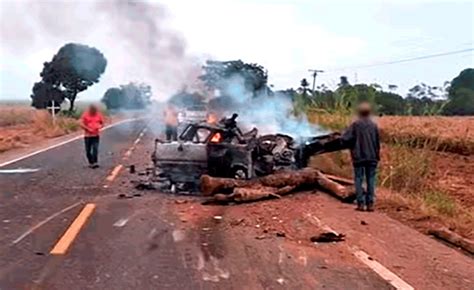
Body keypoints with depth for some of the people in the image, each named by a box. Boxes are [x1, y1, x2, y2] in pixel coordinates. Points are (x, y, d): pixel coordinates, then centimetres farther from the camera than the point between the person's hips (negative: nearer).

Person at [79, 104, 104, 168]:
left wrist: (100, 126, -9)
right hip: (87, 135, 0)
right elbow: (81, 124, -9)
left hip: (96, 135, 0)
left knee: (95, 149, -13)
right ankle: (91, 162, 19)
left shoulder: (99, 115, 3)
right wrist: (88, 129, -15)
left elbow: (102, 123, 13)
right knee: (88, 150, 4)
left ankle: (95, 163, -15)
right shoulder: (85, 115, -4)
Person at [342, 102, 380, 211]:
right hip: (372, 157, 3)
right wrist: (377, 156, 17)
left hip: (358, 157, -2)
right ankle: (370, 204, 6)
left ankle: (361, 203, 0)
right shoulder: (374, 125, 1)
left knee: (359, 180, 4)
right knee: (371, 180, 7)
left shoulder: (355, 125, -8)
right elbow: (378, 143, 7)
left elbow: (345, 138, -11)